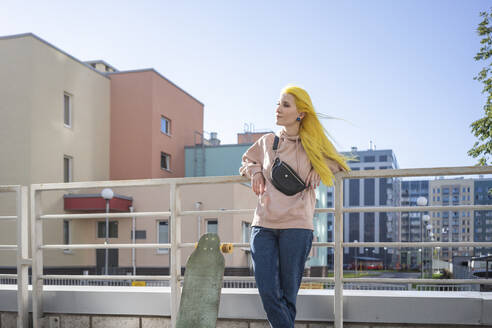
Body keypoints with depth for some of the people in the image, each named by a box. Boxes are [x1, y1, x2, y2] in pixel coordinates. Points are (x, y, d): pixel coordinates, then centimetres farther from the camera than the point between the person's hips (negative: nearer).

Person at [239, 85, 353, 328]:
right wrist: (255, 171, 9)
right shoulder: (266, 142, 12)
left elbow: (340, 163, 21)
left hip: (296, 226, -2)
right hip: (263, 225, 3)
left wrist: (319, 169, 2)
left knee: (287, 293, 2)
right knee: (267, 292, -6)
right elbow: (247, 160, 31)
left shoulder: (313, 146, 6)